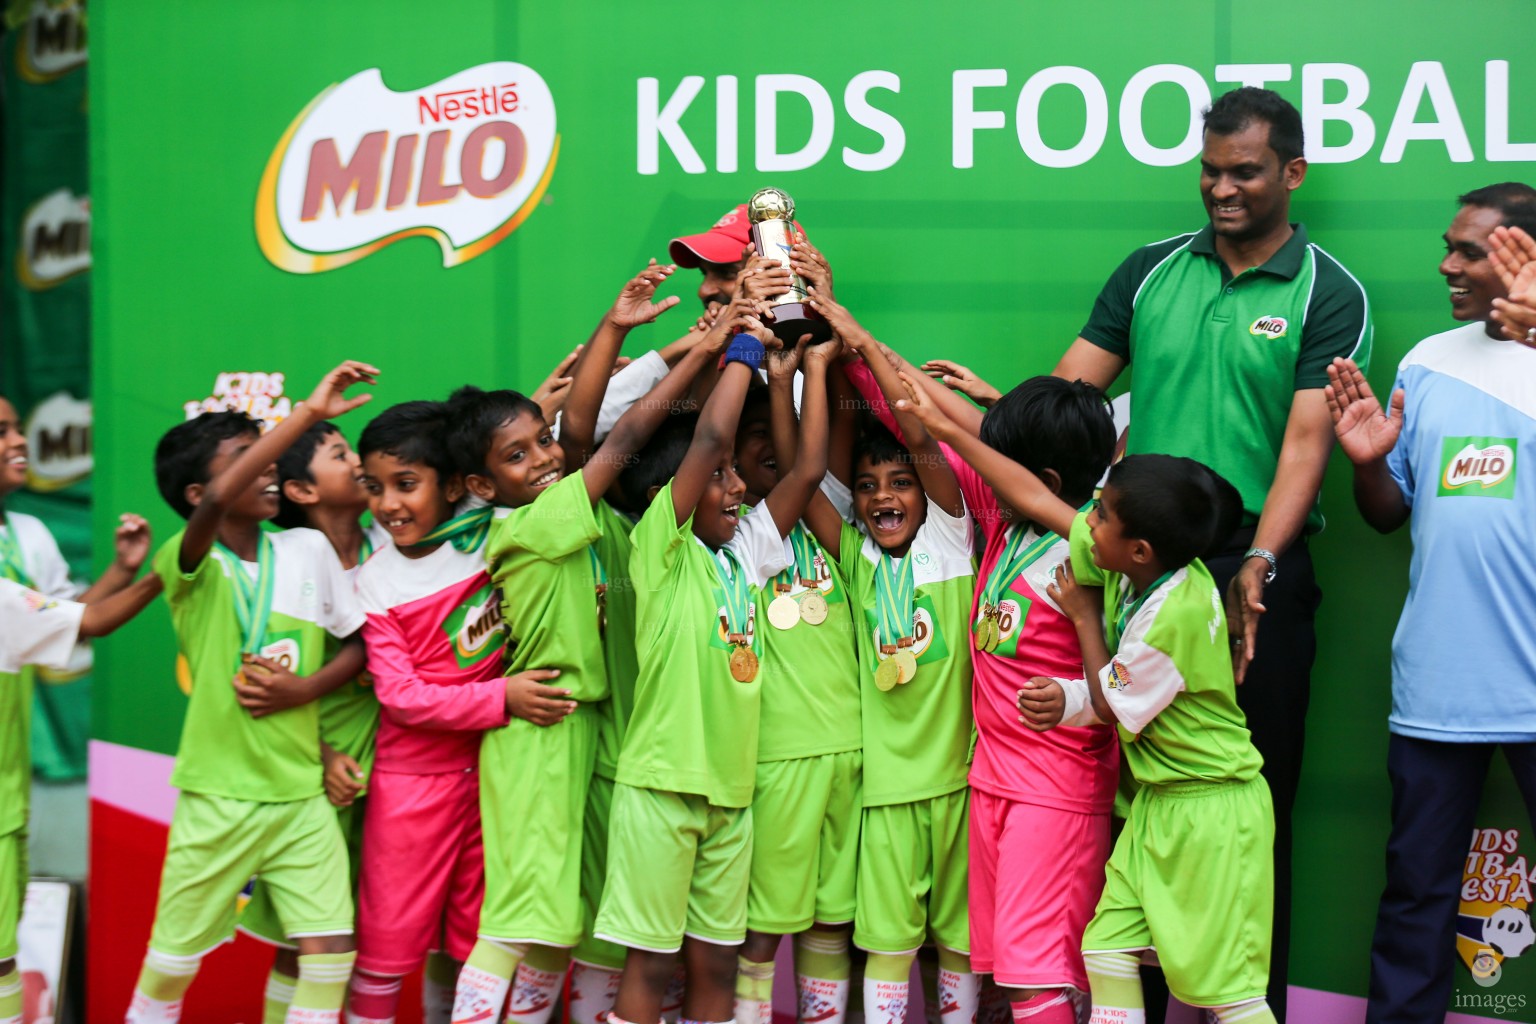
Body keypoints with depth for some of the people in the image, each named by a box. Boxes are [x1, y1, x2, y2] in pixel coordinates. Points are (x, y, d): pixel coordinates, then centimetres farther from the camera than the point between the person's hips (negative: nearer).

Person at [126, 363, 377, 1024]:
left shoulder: (309, 549, 4)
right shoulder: (190, 566, -9)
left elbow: (362, 641, 10)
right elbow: (218, 502, -31)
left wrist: (305, 687, -9)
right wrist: (308, 411, -32)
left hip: (302, 795, 3)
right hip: (217, 795, -3)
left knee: (329, 948, -3)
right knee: (173, 958, 7)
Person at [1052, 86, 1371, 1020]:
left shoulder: (1329, 294, -1)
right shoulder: (1152, 271, 10)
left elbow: (1306, 441, -12)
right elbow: (1066, 397, 9)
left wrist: (1257, 565, -24)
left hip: (1255, 569, -3)